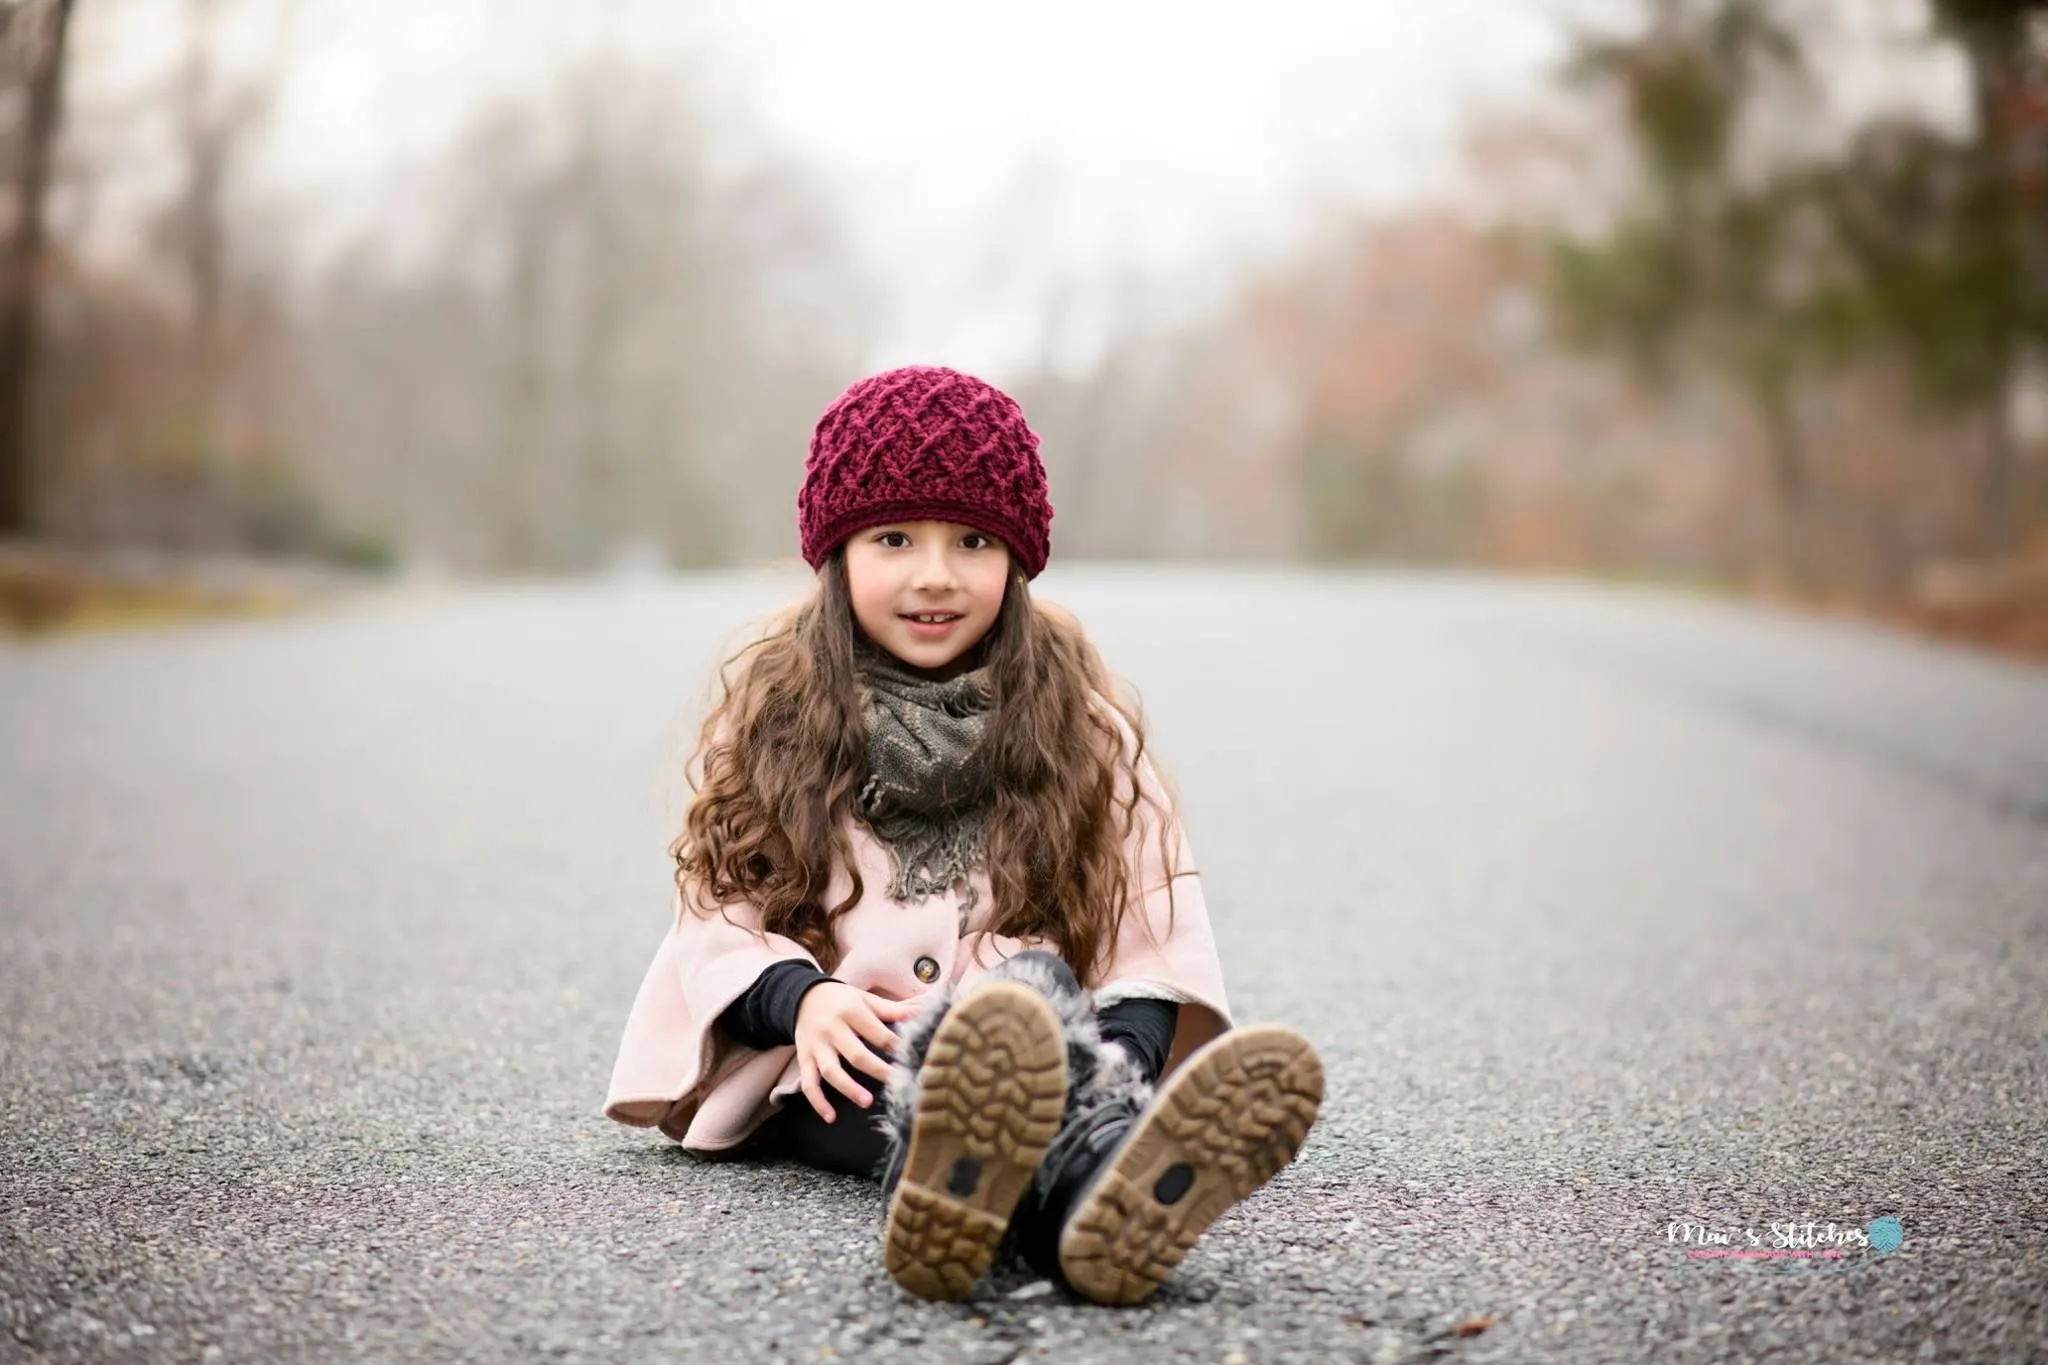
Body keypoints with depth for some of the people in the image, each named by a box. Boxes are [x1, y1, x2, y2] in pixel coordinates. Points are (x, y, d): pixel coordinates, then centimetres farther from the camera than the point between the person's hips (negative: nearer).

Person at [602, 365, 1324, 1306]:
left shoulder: (1081, 729, 14)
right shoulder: (771, 716, 14)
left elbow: (1154, 930, 6)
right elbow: (719, 909, 6)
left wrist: (1123, 1048, -16)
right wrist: (803, 999, -17)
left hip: (1037, 1048, 1)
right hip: (841, 1071, -1)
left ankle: (1090, 1191, -73)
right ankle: (1074, 1181, -75)